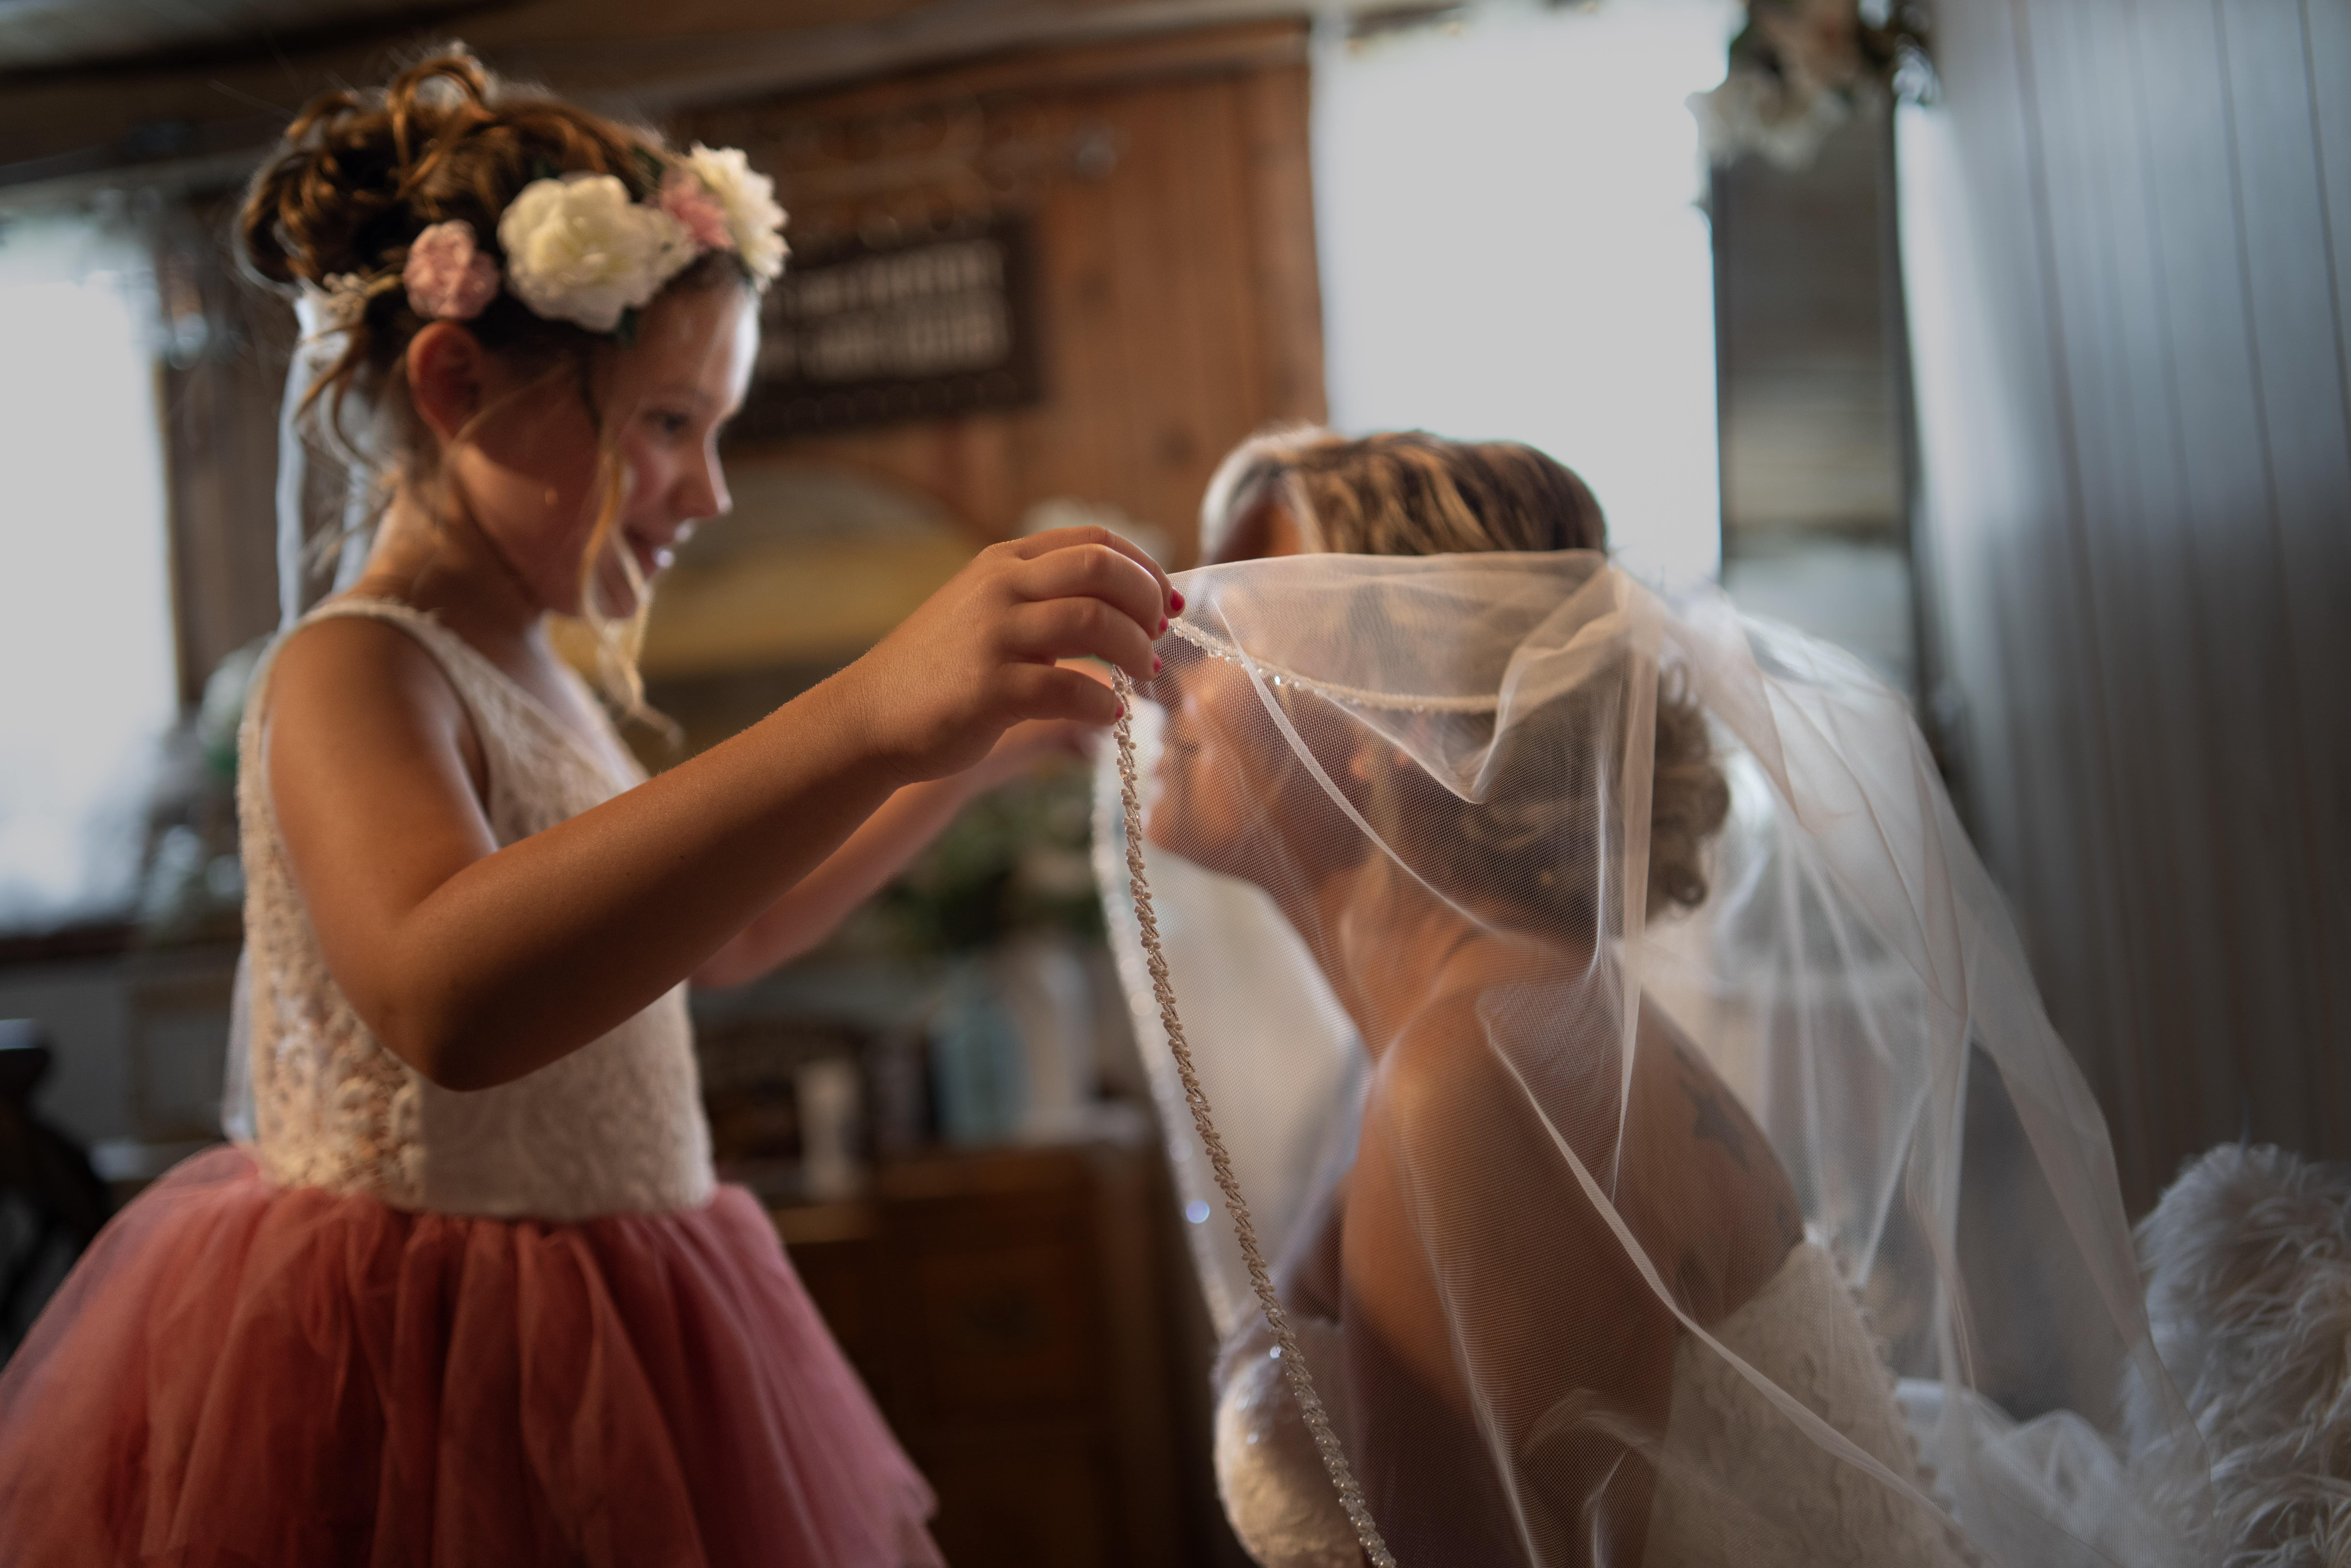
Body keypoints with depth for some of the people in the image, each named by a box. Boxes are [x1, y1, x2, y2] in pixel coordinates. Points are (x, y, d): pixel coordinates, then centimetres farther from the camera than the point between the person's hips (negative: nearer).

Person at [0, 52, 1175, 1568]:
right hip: (422, 1392, -9)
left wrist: (972, 754, 13)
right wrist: (871, 718, -47)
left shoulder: (532, 678, 11)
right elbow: (445, 992, -39)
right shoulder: (350, 671, -17)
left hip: (594, 1360, 9)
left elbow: (717, 936, 24)